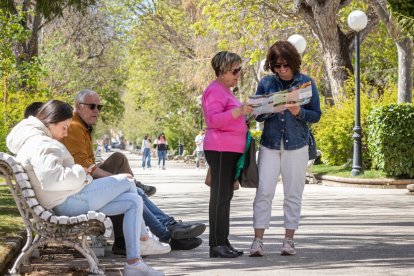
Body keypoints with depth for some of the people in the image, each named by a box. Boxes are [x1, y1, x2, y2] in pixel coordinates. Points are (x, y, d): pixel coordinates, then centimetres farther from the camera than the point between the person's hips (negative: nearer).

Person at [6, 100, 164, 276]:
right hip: (70, 200, -12)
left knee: (134, 201, 11)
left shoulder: (34, 141, 20)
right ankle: (140, 235, 18)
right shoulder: (40, 144, -16)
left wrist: (79, 173, 11)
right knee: (127, 182, 2)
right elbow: (51, 179, -29)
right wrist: (80, 173, -16)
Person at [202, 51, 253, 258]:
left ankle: (223, 243, 12)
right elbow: (213, 119, -23)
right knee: (220, 197, -11)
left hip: (230, 150, 10)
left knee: (225, 197, 9)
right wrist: (237, 111, -33)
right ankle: (217, 245, -12)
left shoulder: (225, 91, 23)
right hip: (220, 150, -10)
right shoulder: (216, 90, -10)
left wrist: (243, 115, 24)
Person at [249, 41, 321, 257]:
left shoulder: (306, 82, 1)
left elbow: (316, 115, 2)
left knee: (293, 194, 4)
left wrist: (299, 113, -17)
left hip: (296, 145, -1)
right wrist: (268, 111, -13)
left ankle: (289, 239, 13)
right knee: (264, 192, -6)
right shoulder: (266, 83, 6)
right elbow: (257, 115, 9)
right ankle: (258, 240, -4)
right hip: (270, 144, 1)